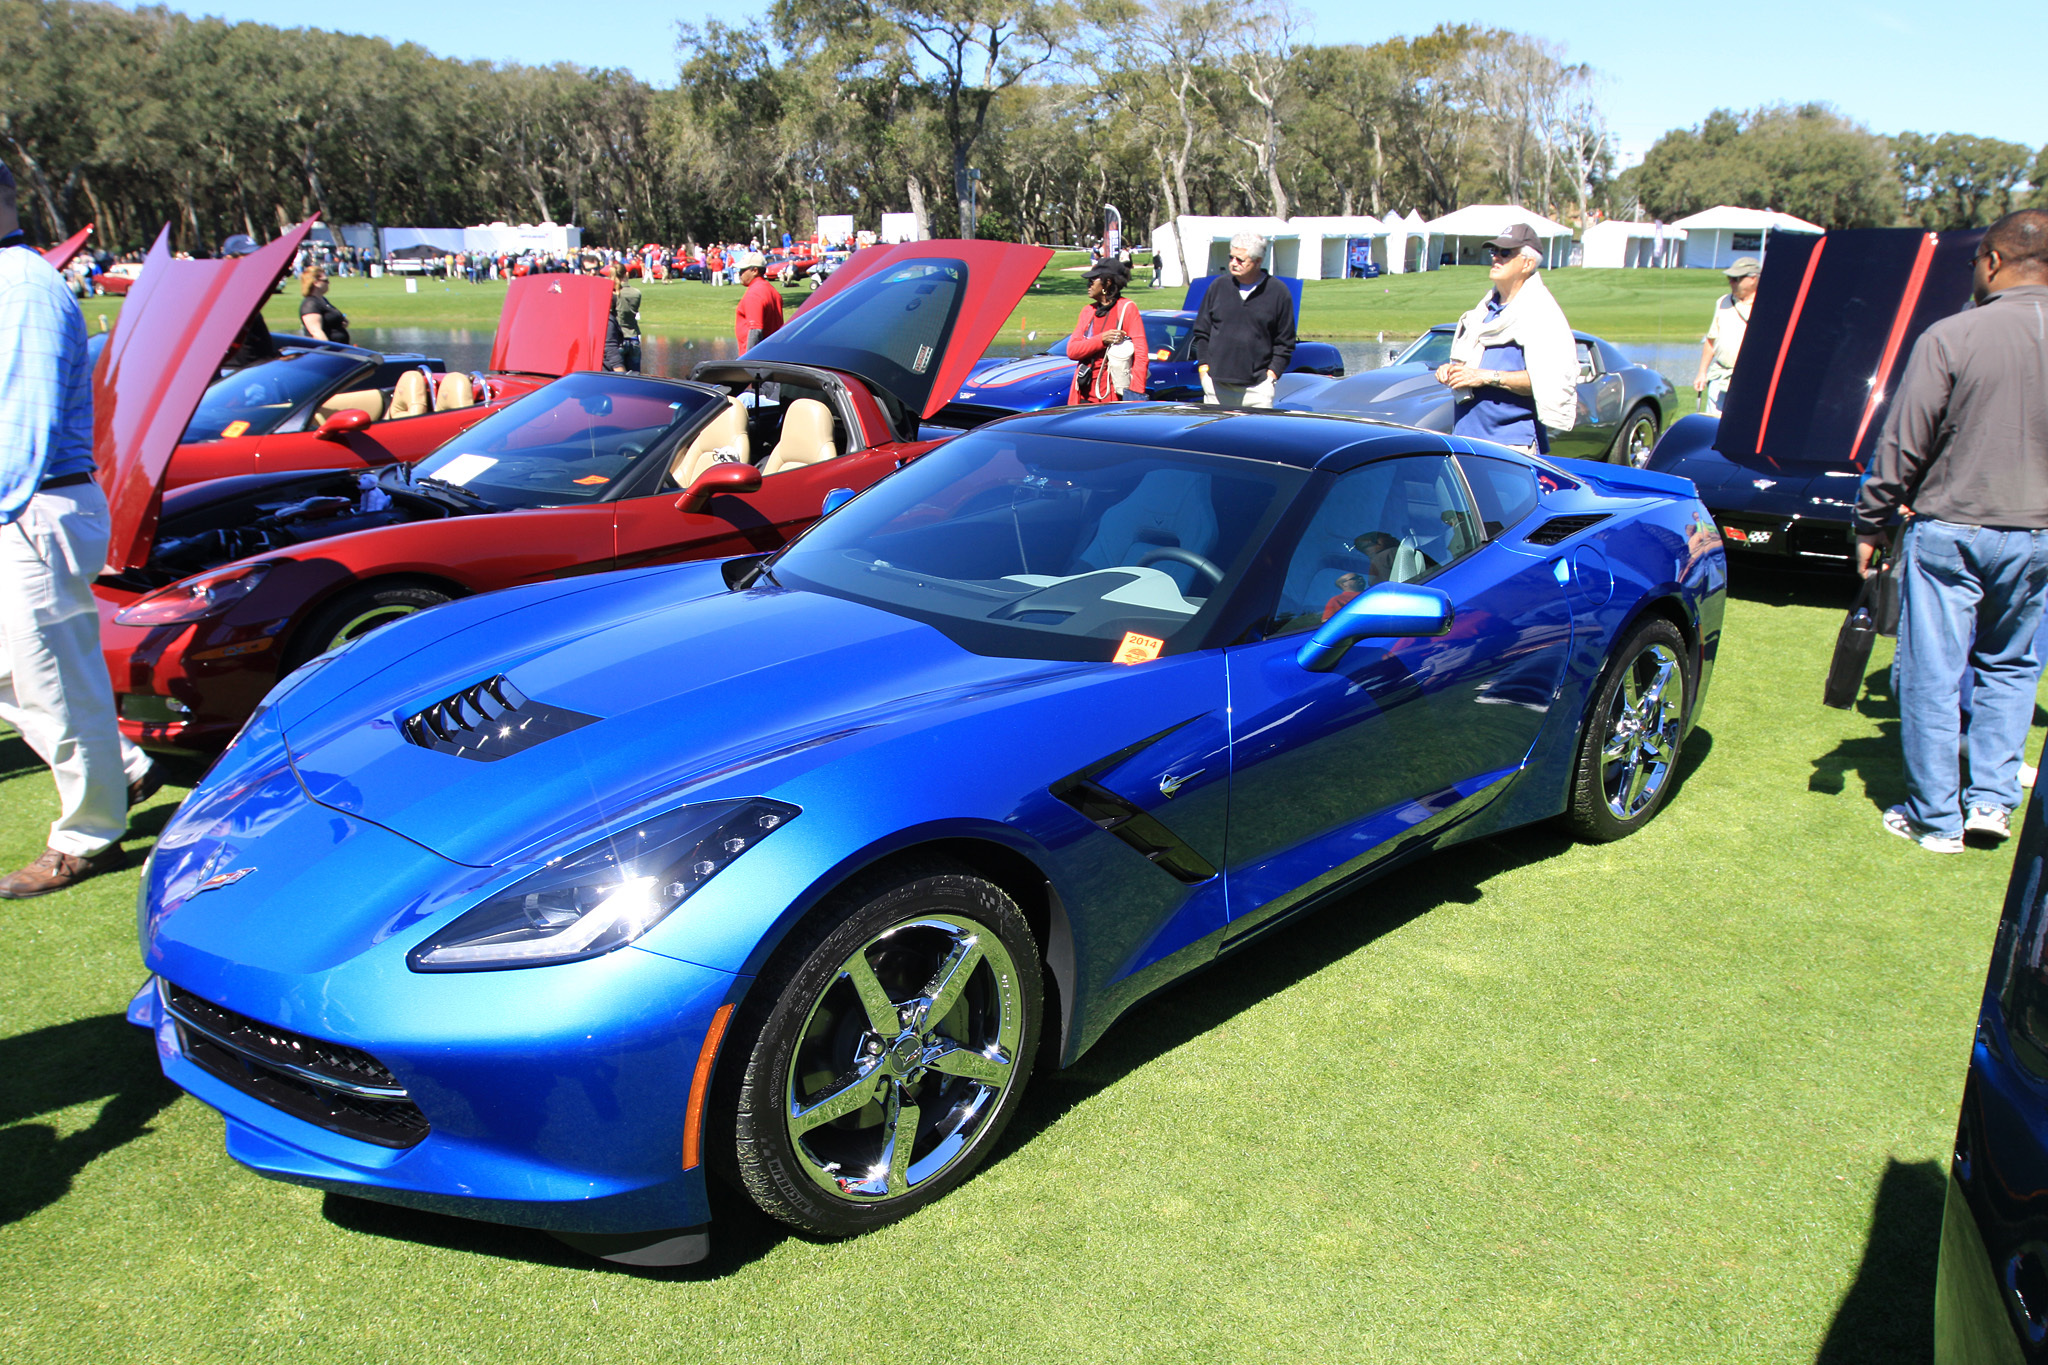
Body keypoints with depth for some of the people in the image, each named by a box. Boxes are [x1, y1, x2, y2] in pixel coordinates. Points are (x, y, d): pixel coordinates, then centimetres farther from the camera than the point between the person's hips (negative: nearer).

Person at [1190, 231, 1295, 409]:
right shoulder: (1218, 286, 8)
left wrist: (1272, 372, -4)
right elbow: (1201, 331, 13)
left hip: (1257, 387, -2)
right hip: (1217, 384, 2)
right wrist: (1204, 366, 5)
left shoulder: (1278, 292, 1)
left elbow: (1285, 342, 5)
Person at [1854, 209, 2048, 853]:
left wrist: (1870, 523, 0)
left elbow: (1902, 444, -10)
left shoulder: (1951, 336, -13)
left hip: (1949, 530, -4)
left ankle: (1935, 818, 13)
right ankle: (1992, 797, 18)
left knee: (1932, 677, 5)